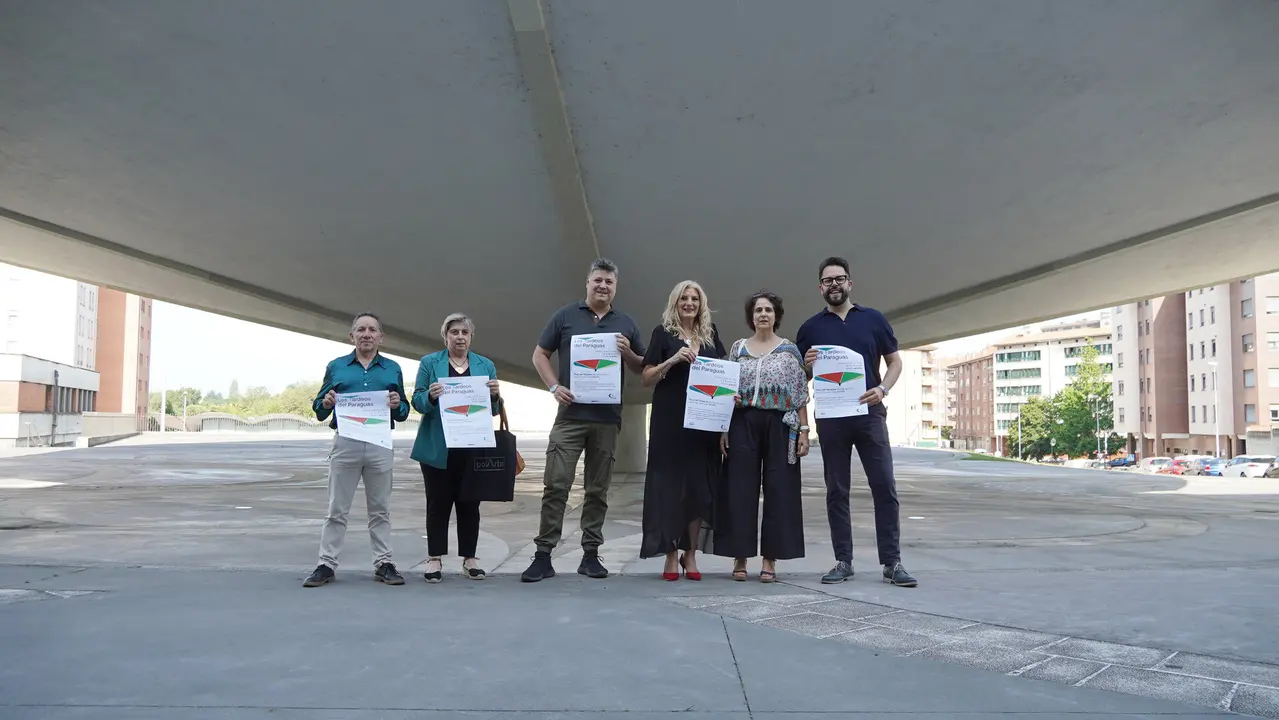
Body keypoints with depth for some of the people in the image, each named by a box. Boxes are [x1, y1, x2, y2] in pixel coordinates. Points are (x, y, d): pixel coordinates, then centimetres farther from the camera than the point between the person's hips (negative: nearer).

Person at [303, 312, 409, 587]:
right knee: (336, 509, 4)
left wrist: (397, 405, -12)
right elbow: (319, 411, 9)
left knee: (380, 510, 7)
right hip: (345, 443, 0)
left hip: (381, 445, 1)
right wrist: (326, 403, -12)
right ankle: (327, 565, 11)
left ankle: (383, 564, 13)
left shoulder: (392, 368, 10)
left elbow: (404, 413, 10)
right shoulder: (336, 367, 9)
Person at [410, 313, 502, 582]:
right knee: (438, 504, 3)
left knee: (470, 504, 7)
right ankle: (434, 559, 10)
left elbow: (493, 410, 10)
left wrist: (495, 395, -12)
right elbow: (417, 401, 0)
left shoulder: (485, 365, 11)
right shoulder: (429, 362, 5)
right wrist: (430, 396, -22)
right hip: (438, 447, -2)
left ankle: (469, 558, 15)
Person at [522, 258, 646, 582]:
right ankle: (543, 555, 0)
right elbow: (540, 355, 9)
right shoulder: (566, 316, 6)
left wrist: (628, 353, -6)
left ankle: (591, 554, 15)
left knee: (598, 490, 7)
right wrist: (555, 387, -6)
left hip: (607, 418, 2)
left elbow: (643, 368, 15)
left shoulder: (626, 323, 12)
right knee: (556, 485, -6)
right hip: (570, 414, -2)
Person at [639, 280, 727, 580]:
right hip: (670, 419, -3)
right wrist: (673, 359, -16)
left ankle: (690, 553, 13)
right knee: (670, 483, -2)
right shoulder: (663, 333, 2)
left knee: (700, 485, 3)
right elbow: (647, 378, -2)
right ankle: (671, 555, 4)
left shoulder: (710, 334, 12)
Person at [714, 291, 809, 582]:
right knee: (740, 489, -1)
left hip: (780, 425, -1)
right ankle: (740, 557, 8)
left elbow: (801, 394, 4)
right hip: (743, 424, 1)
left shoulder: (790, 349, 6)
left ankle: (770, 559, 6)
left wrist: (804, 430, -4)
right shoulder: (738, 347, 10)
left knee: (778, 490, -1)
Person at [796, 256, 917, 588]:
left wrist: (883, 389, -10)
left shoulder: (874, 320, 7)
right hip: (830, 417, 1)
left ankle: (892, 562, 3)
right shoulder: (811, 327, 8)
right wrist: (807, 365, -11)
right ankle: (843, 561, 11)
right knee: (837, 491, 4)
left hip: (869, 413, 0)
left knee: (885, 487, -3)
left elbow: (895, 362, 9)